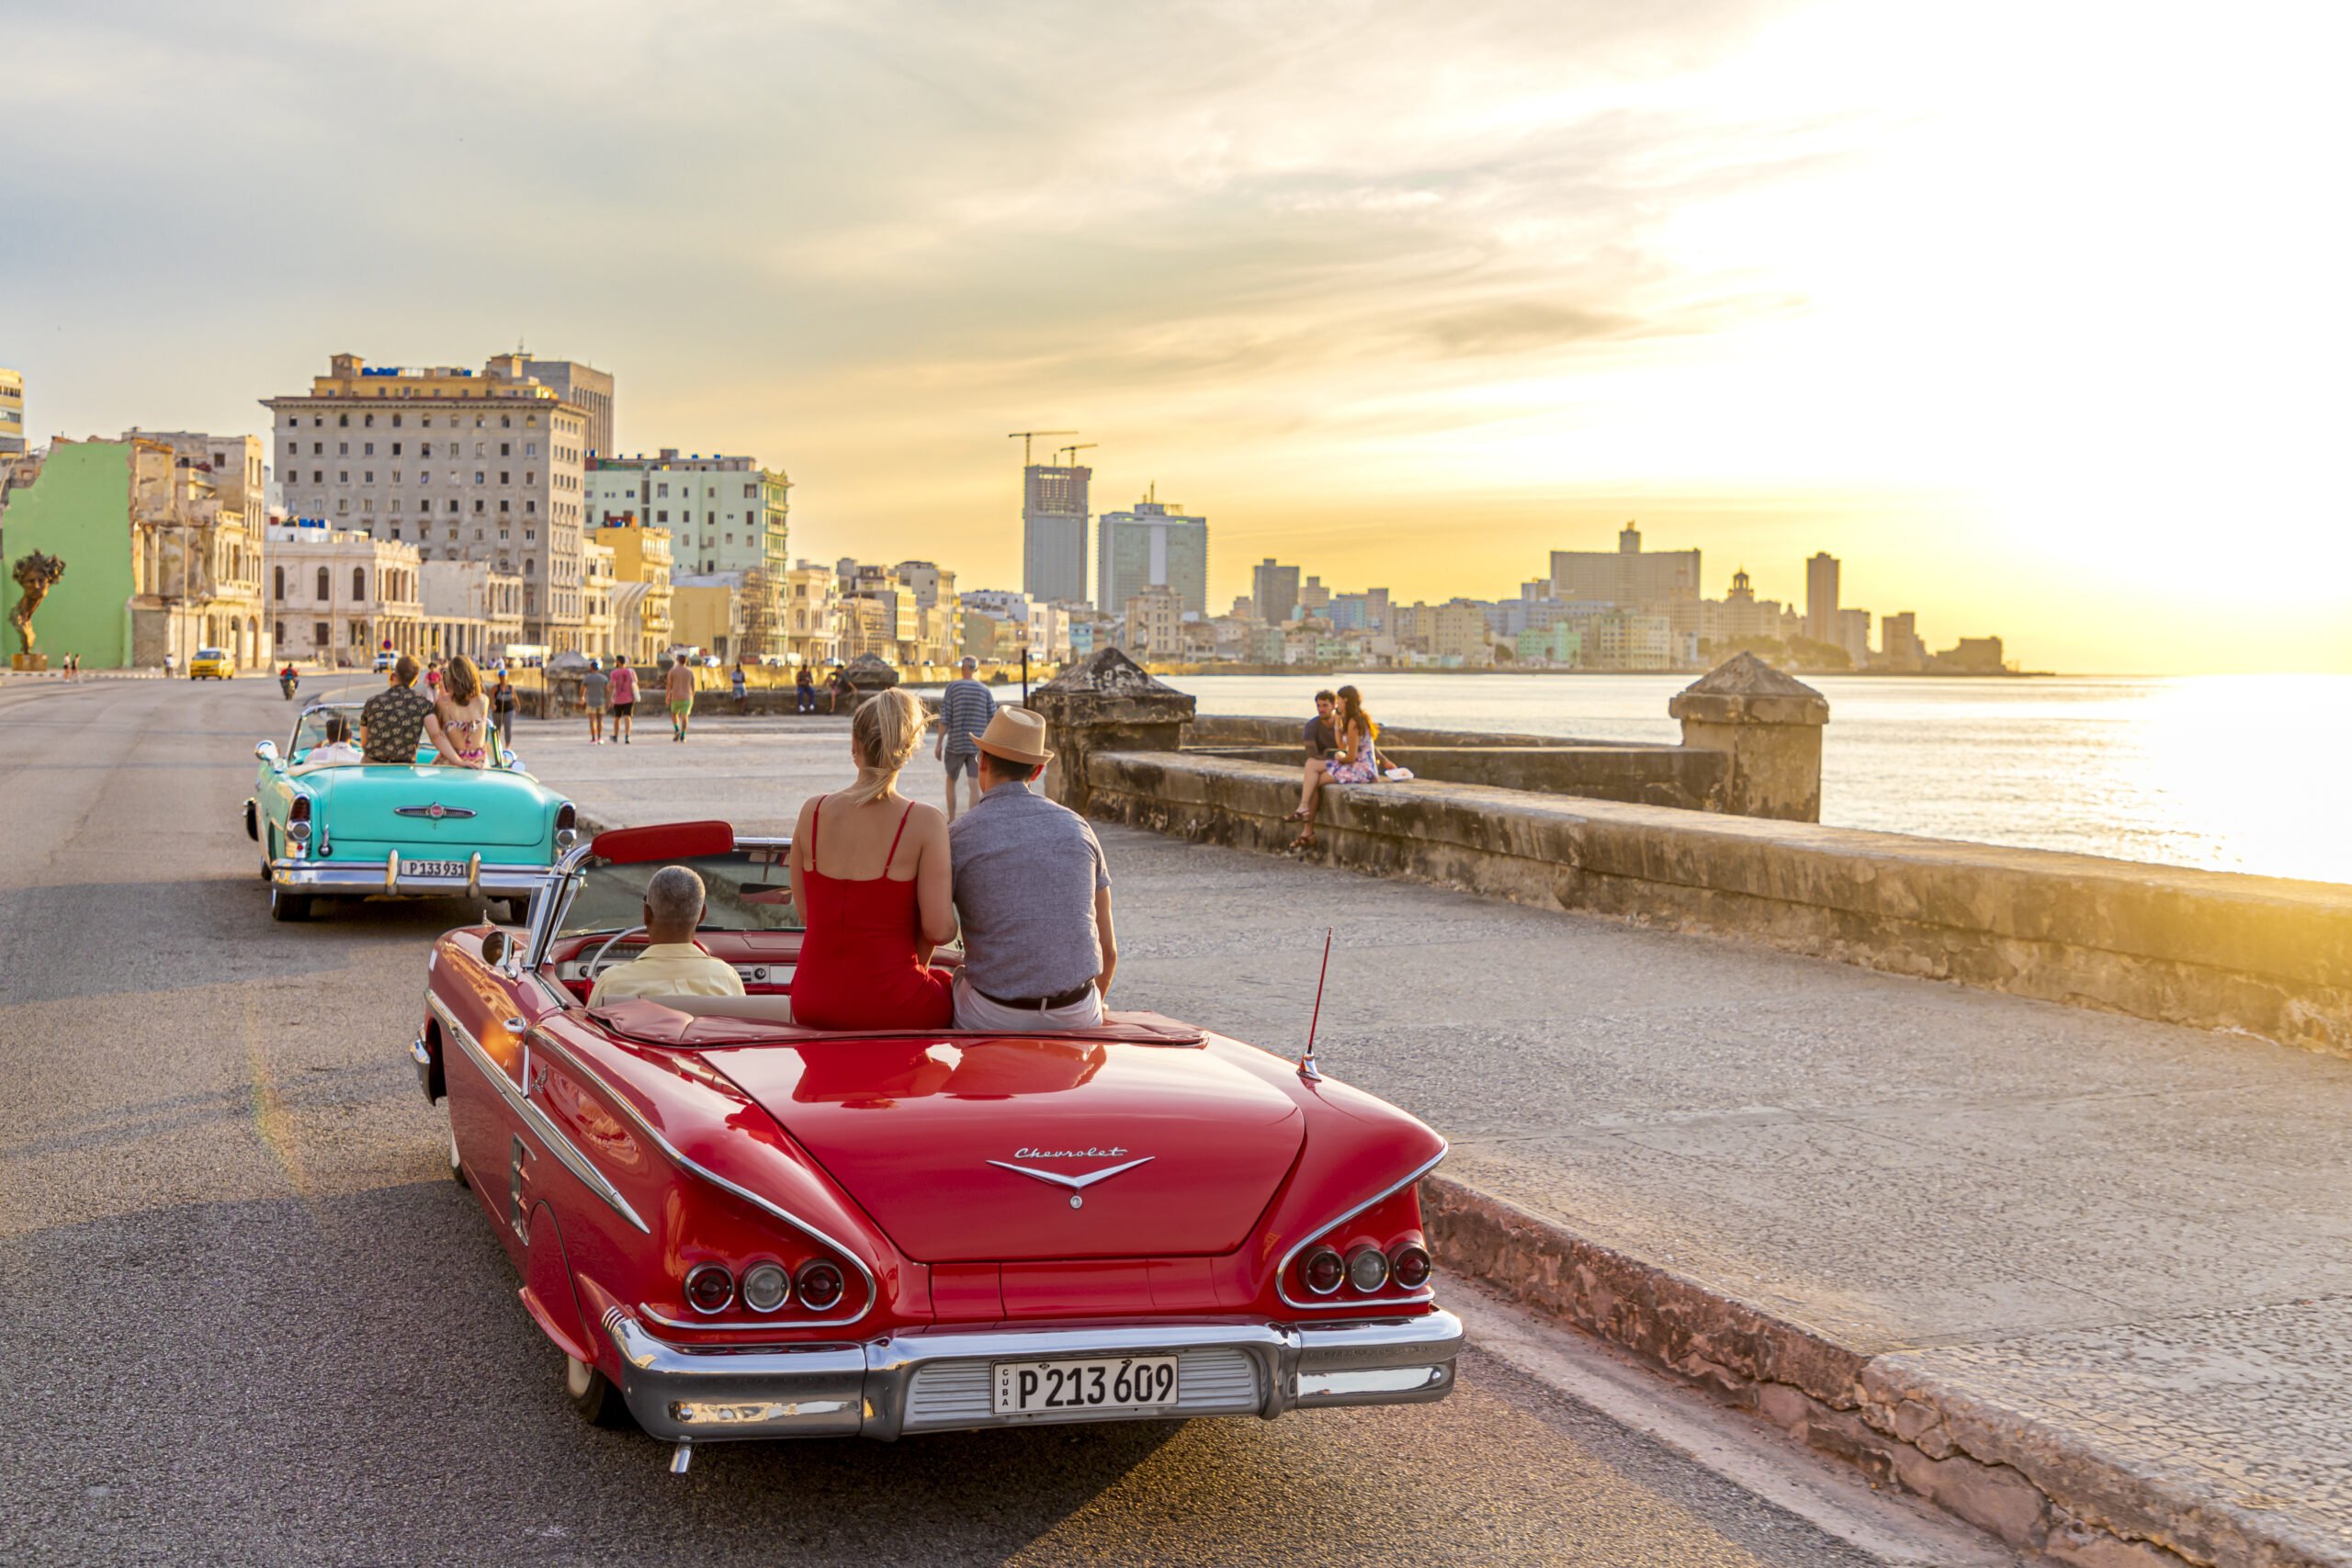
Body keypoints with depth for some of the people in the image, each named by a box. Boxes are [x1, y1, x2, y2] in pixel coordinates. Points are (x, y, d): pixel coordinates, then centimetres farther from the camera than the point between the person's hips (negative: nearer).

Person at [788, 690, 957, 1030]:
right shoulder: (925, 822, -14)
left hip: (813, 1003, 4)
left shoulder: (812, 811, -3)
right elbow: (939, 929, -16)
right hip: (890, 1007, -4)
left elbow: (805, 913, 5)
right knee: (952, 987, 30)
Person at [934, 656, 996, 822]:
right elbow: (993, 719, 1)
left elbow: (944, 718, -7)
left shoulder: (953, 686, -3)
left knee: (951, 780, 18)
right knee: (975, 785, -2)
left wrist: (939, 743, -3)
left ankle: (951, 821, 19)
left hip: (956, 744, -1)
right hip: (978, 744, 1)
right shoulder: (984, 690, 3)